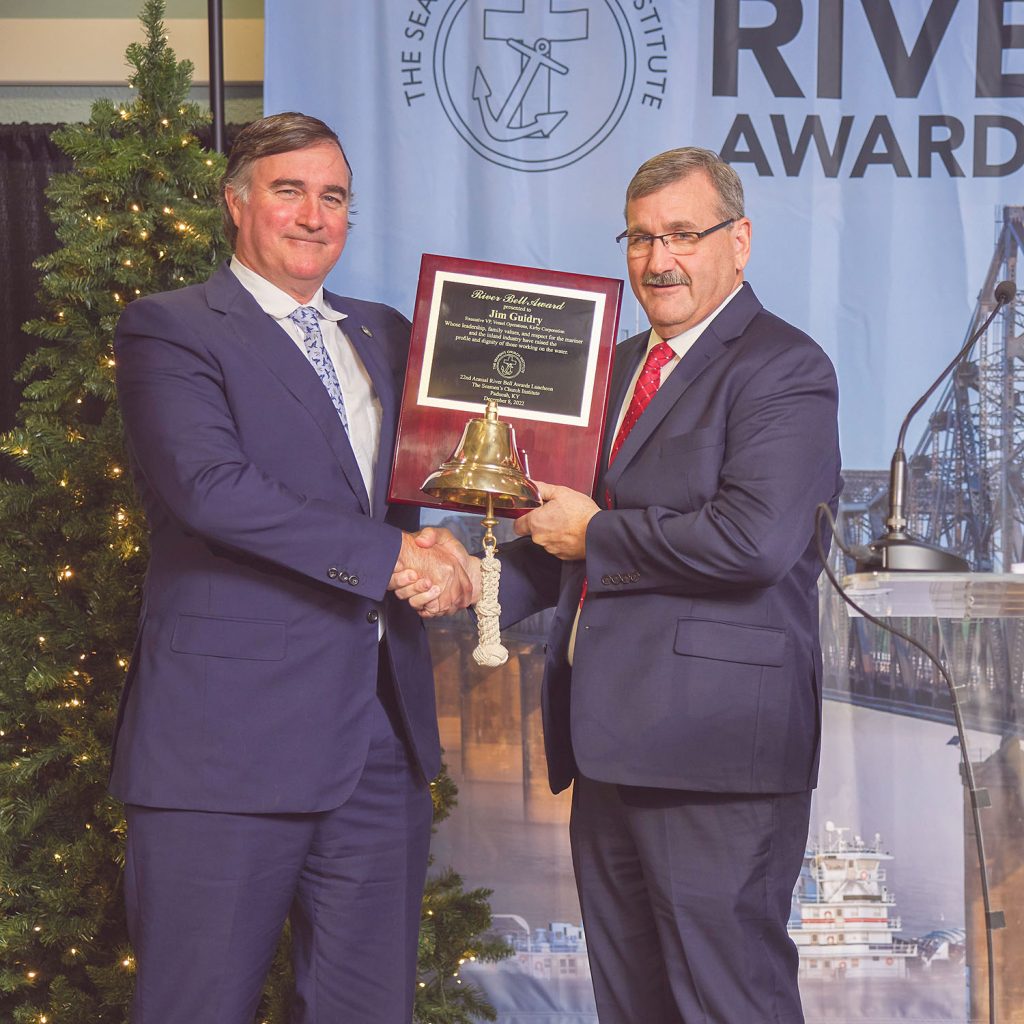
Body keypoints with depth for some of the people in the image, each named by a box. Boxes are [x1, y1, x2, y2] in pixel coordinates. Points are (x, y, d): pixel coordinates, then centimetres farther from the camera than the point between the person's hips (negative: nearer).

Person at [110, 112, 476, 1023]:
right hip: (230, 734, -6)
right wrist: (389, 555, -18)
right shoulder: (169, 330, -2)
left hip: (382, 736, 6)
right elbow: (208, 485, -17)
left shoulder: (385, 335, 19)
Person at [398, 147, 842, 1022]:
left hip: (714, 751, -9)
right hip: (612, 748, 9)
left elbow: (756, 537, -23)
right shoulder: (618, 365, 19)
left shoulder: (782, 369, -8)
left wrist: (595, 534, -12)